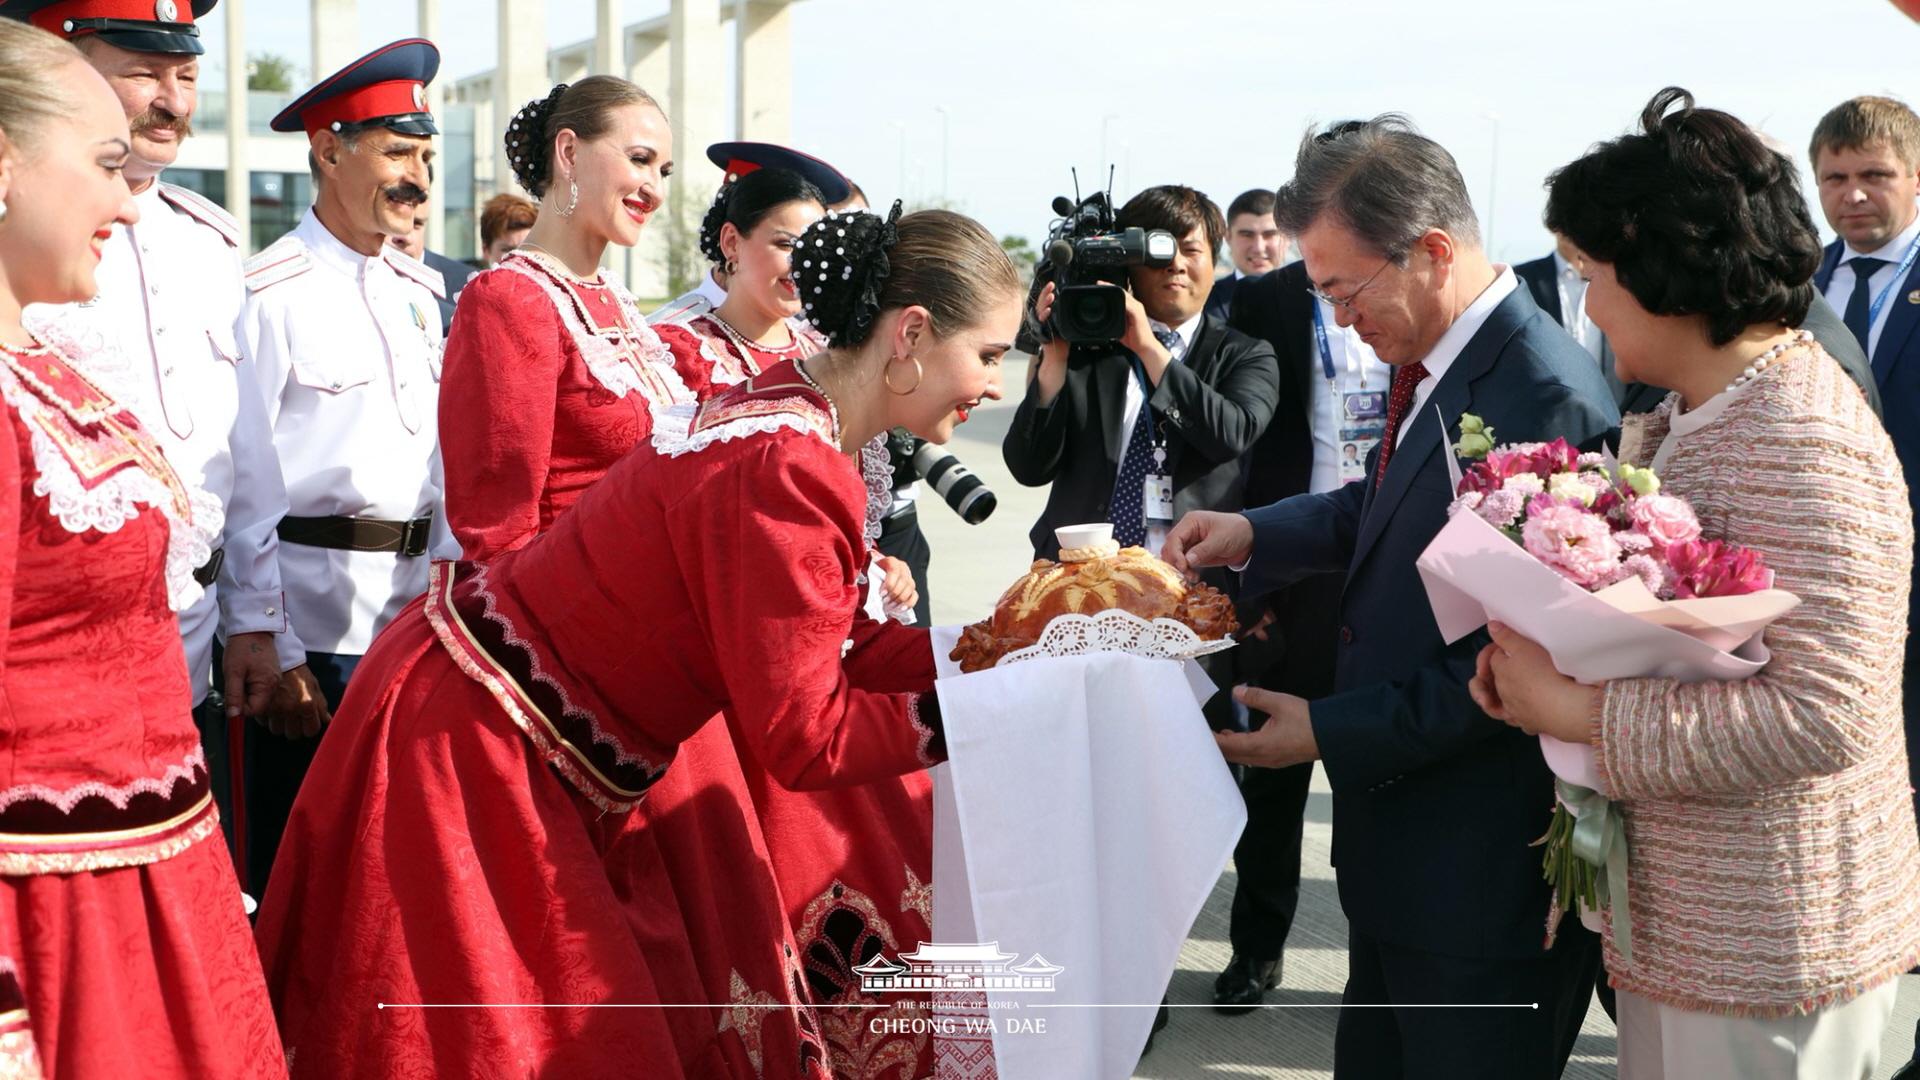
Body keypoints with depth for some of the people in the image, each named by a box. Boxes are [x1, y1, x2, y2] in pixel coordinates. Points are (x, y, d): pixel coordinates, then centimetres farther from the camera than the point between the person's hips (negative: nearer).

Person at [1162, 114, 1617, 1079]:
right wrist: (1255, 532, 5)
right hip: (1399, 839, 9)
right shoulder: (1432, 365, 2)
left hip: (1484, 869, -9)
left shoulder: (1547, 403, -26)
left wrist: (1331, 731, -20)